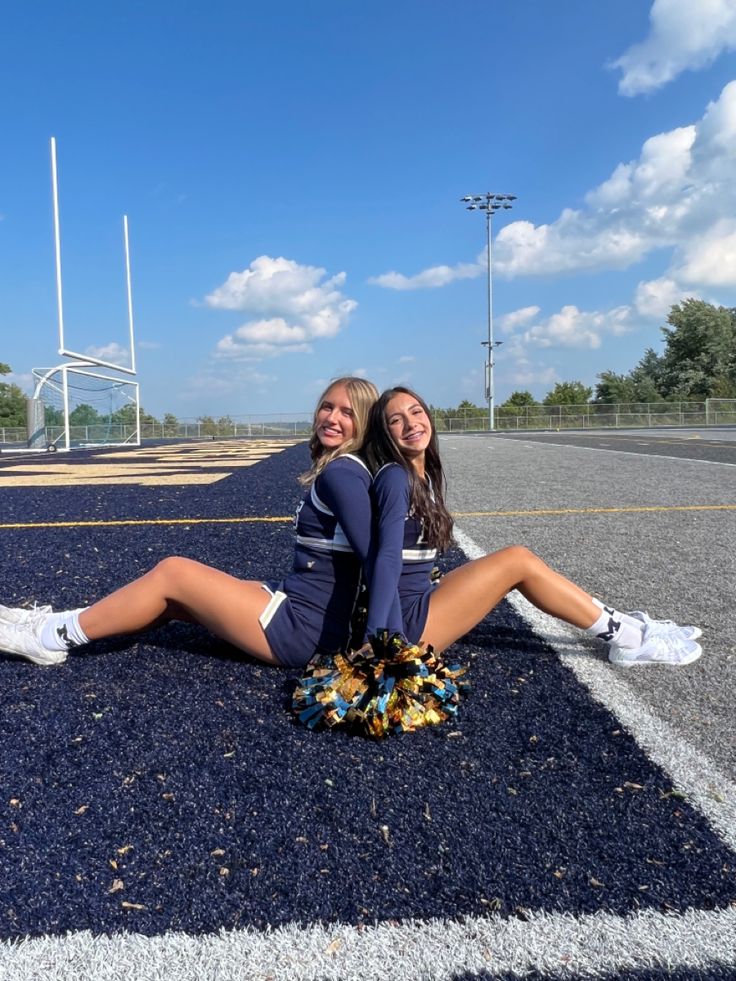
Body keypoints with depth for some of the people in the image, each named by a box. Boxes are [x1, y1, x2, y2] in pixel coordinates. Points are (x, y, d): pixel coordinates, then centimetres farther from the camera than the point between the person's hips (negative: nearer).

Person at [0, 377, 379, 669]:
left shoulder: (341, 472, -18)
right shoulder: (343, 469, 11)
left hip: (306, 629, -8)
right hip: (304, 609, 9)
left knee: (172, 572, -4)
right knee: (174, 597, 10)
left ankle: (55, 638, 10)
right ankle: (59, 623, 21)